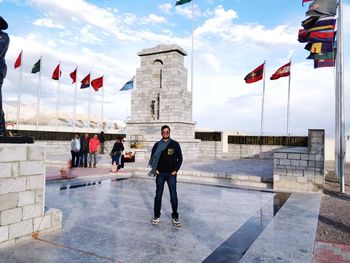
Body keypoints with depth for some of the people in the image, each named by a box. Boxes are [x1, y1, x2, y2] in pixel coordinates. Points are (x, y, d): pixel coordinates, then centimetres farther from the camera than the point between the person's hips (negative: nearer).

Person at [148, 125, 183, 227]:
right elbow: (152, 158, 10)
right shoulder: (157, 145, 5)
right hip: (160, 174, 2)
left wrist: (176, 170, -6)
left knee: (173, 196, -1)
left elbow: (179, 158, 3)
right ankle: (157, 216, 19)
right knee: (158, 195, 7)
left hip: (171, 174, -1)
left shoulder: (175, 144, 1)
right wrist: (155, 170, -1)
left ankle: (175, 217, 11)